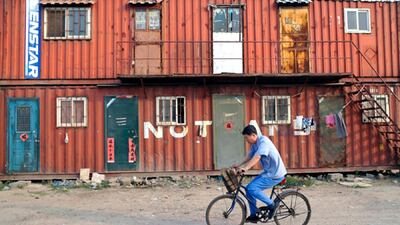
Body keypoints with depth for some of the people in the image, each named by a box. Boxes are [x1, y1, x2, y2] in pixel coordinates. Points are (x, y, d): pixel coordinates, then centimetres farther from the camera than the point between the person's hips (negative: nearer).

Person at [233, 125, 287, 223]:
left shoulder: (263, 141, -21)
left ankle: (271, 205, -2)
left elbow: (257, 157, -32)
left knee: (251, 189, -18)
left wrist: (245, 168, -40)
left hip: (275, 174, -9)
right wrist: (239, 166, 1)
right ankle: (253, 215, 14)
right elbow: (249, 156, 12)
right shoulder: (255, 144, 7)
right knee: (248, 189, 5)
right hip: (268, 172, 9)